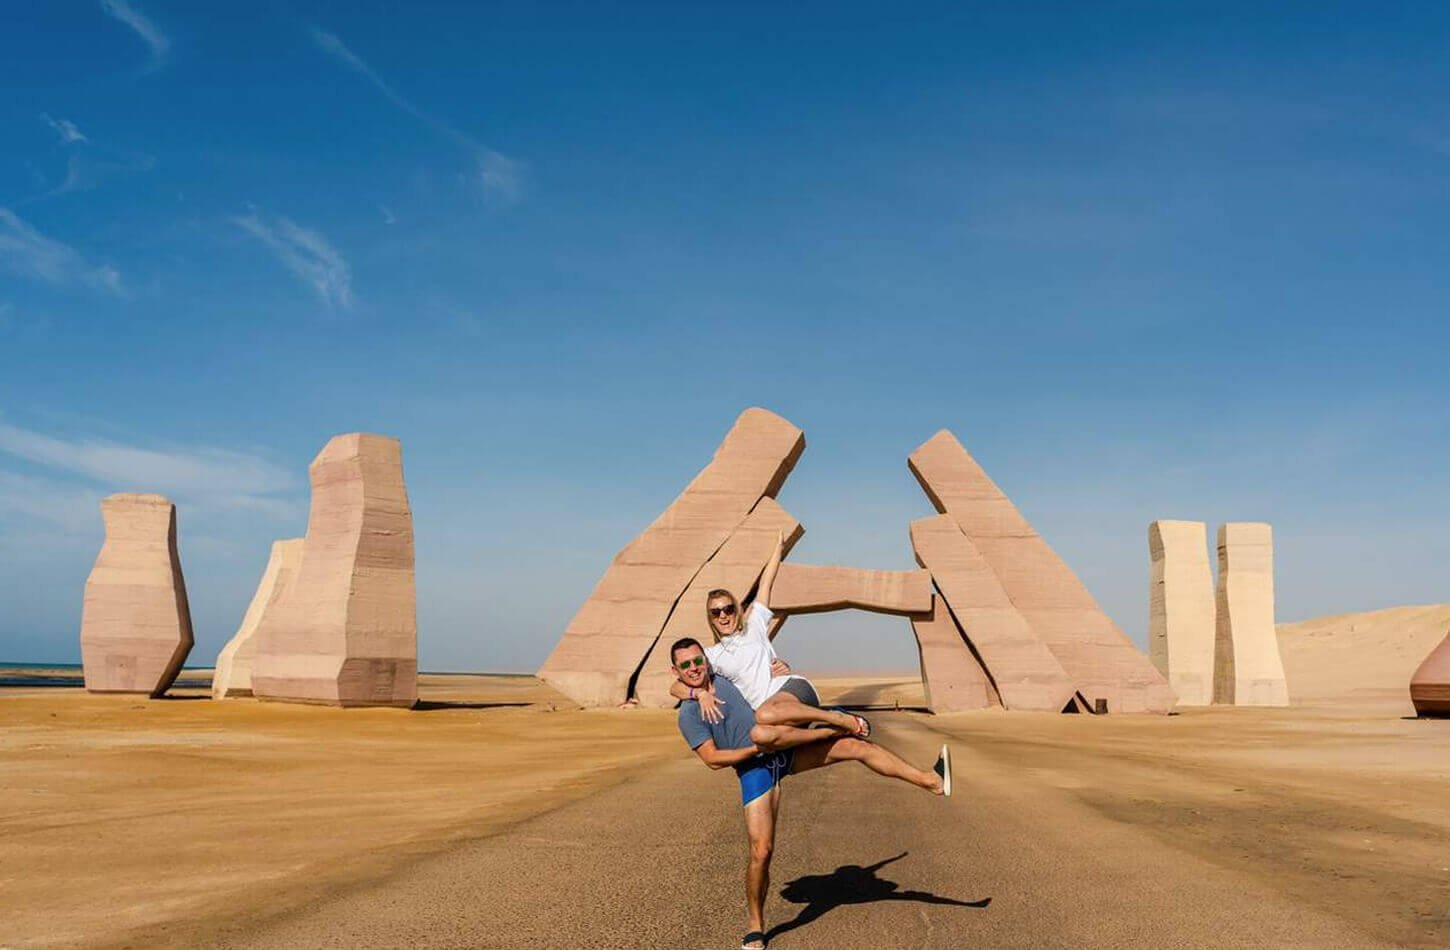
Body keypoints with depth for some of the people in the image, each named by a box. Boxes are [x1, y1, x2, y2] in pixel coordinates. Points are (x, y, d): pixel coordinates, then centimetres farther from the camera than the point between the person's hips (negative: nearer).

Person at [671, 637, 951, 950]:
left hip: (785, 750, 5)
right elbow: (713, 759, -11)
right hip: (754, 769, -5)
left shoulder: (723, 676, 13)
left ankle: (931, 781, -9)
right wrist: (755, 749, -16)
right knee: (761, 851, -14)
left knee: (855, 746, -11)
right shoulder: (689, 714, -4)